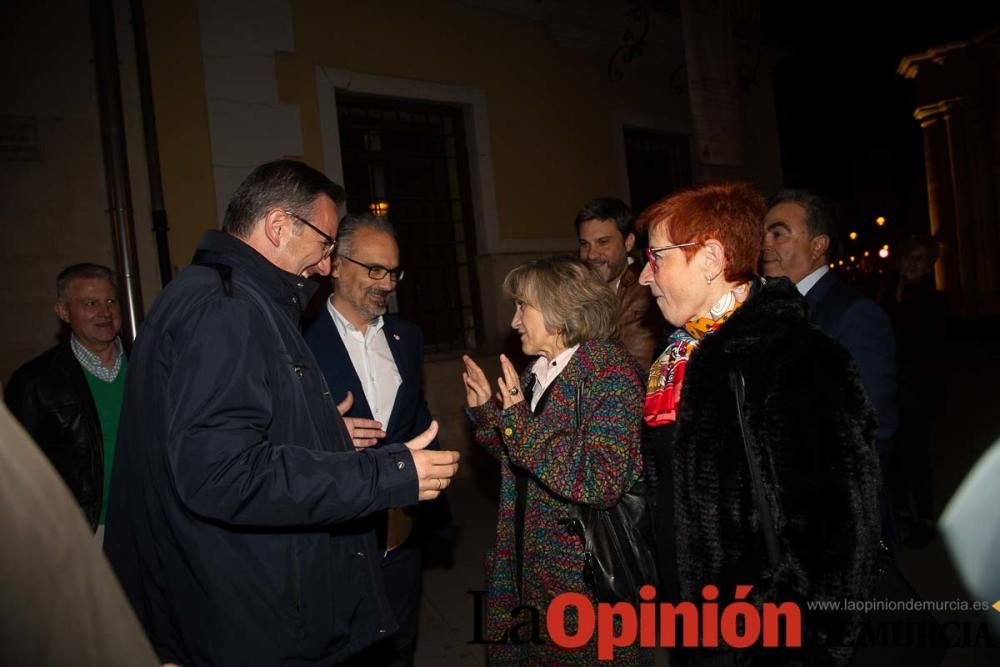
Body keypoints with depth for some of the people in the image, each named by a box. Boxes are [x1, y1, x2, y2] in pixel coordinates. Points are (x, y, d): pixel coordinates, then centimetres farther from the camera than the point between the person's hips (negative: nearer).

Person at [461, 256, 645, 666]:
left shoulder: (609, 373, -17)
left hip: (583, 574, -7)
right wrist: (486, 410, 1)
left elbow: (602, 484, -26)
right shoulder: (537, 372, 6)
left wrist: (521, 423, -28)